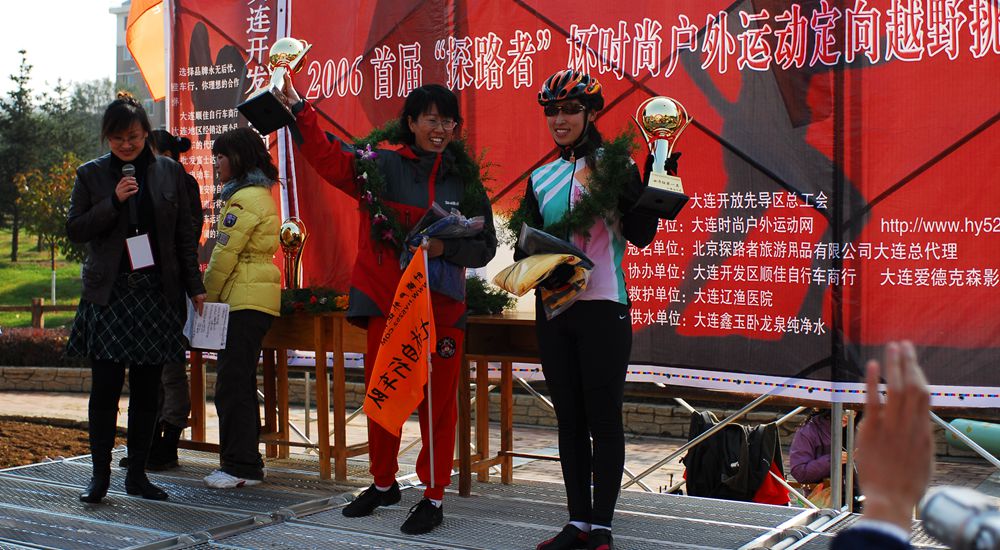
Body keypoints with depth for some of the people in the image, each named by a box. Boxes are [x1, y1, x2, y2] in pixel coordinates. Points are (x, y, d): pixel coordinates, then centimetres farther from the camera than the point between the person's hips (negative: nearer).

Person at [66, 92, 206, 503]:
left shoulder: (169, 172, 8)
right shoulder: (91, 175, 5)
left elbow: (185, 234, 11)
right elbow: (75, 229, 1)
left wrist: (195, 286, 6)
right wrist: (113, 202, -12)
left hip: (157, 295, 2)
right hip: (108, 295, -1)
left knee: (147, 389, 5)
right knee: (105, 387, -4)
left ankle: (137, 473, 14)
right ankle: (100, 473, 6)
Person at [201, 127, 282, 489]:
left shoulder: (245, 199, -13)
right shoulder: (260, 194, 20)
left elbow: (225, 253, -14)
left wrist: (208, 294, -3)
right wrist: (219, 293, 16)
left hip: (245, 299, -11)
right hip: (258, 298, 11)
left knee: (232, 384, -8)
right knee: (241, 382, 13)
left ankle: (240, 466, -6)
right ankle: (247, 463, 18)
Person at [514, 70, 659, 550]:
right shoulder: (541, 179, 12)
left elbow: (641, 235, -11)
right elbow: (525, 244, 10)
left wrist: (646, 184, -24)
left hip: (603, 308, -5)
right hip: (553, 309, 5)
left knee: (604, 419, -1)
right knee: (569, 419, 10)